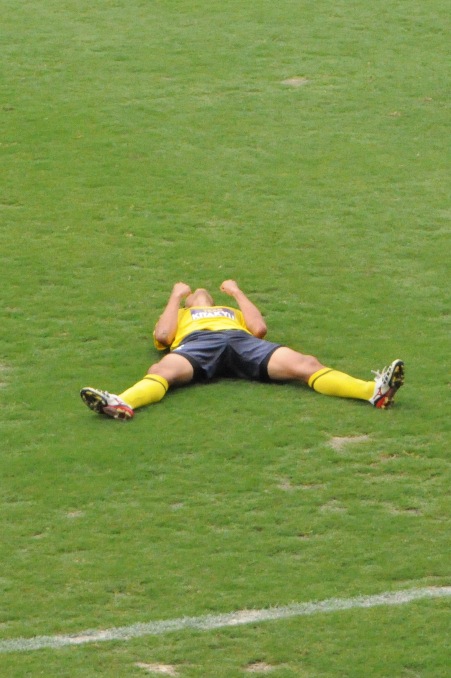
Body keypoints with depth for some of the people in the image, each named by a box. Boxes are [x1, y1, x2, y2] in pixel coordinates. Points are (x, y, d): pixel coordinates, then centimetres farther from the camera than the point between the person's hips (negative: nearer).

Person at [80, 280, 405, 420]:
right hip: (195, 341, -1)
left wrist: (237, 293, 33)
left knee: (305, 364, -25)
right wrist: (176, 296, 31)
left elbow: (259, 329, 23)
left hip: (241, 339, 1)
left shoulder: (233, 312, 46)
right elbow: (162, 335, 19)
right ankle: (122, 403, -69)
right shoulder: (179, 316, 44)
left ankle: (374, 391, -47)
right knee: (163, 370, -37)